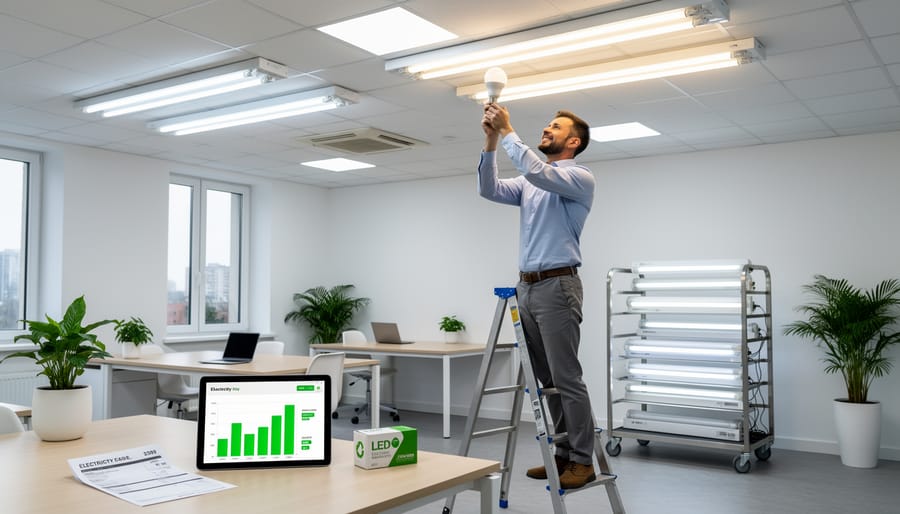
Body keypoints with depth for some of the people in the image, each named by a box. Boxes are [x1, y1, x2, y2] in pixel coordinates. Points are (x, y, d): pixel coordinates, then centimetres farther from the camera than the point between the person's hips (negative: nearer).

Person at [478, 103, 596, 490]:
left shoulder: (579, 178, -4)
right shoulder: (529, 183, 20)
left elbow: (537, 171, -22)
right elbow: (490, 190, 5)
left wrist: (508, 132, -15)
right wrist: (491, 142, -5)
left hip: (557, 286, -8)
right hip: (526, 287, 8)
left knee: (566, 379, -6)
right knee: (547, 379, 11)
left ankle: (582, 460, 4)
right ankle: (565, 453, 21)